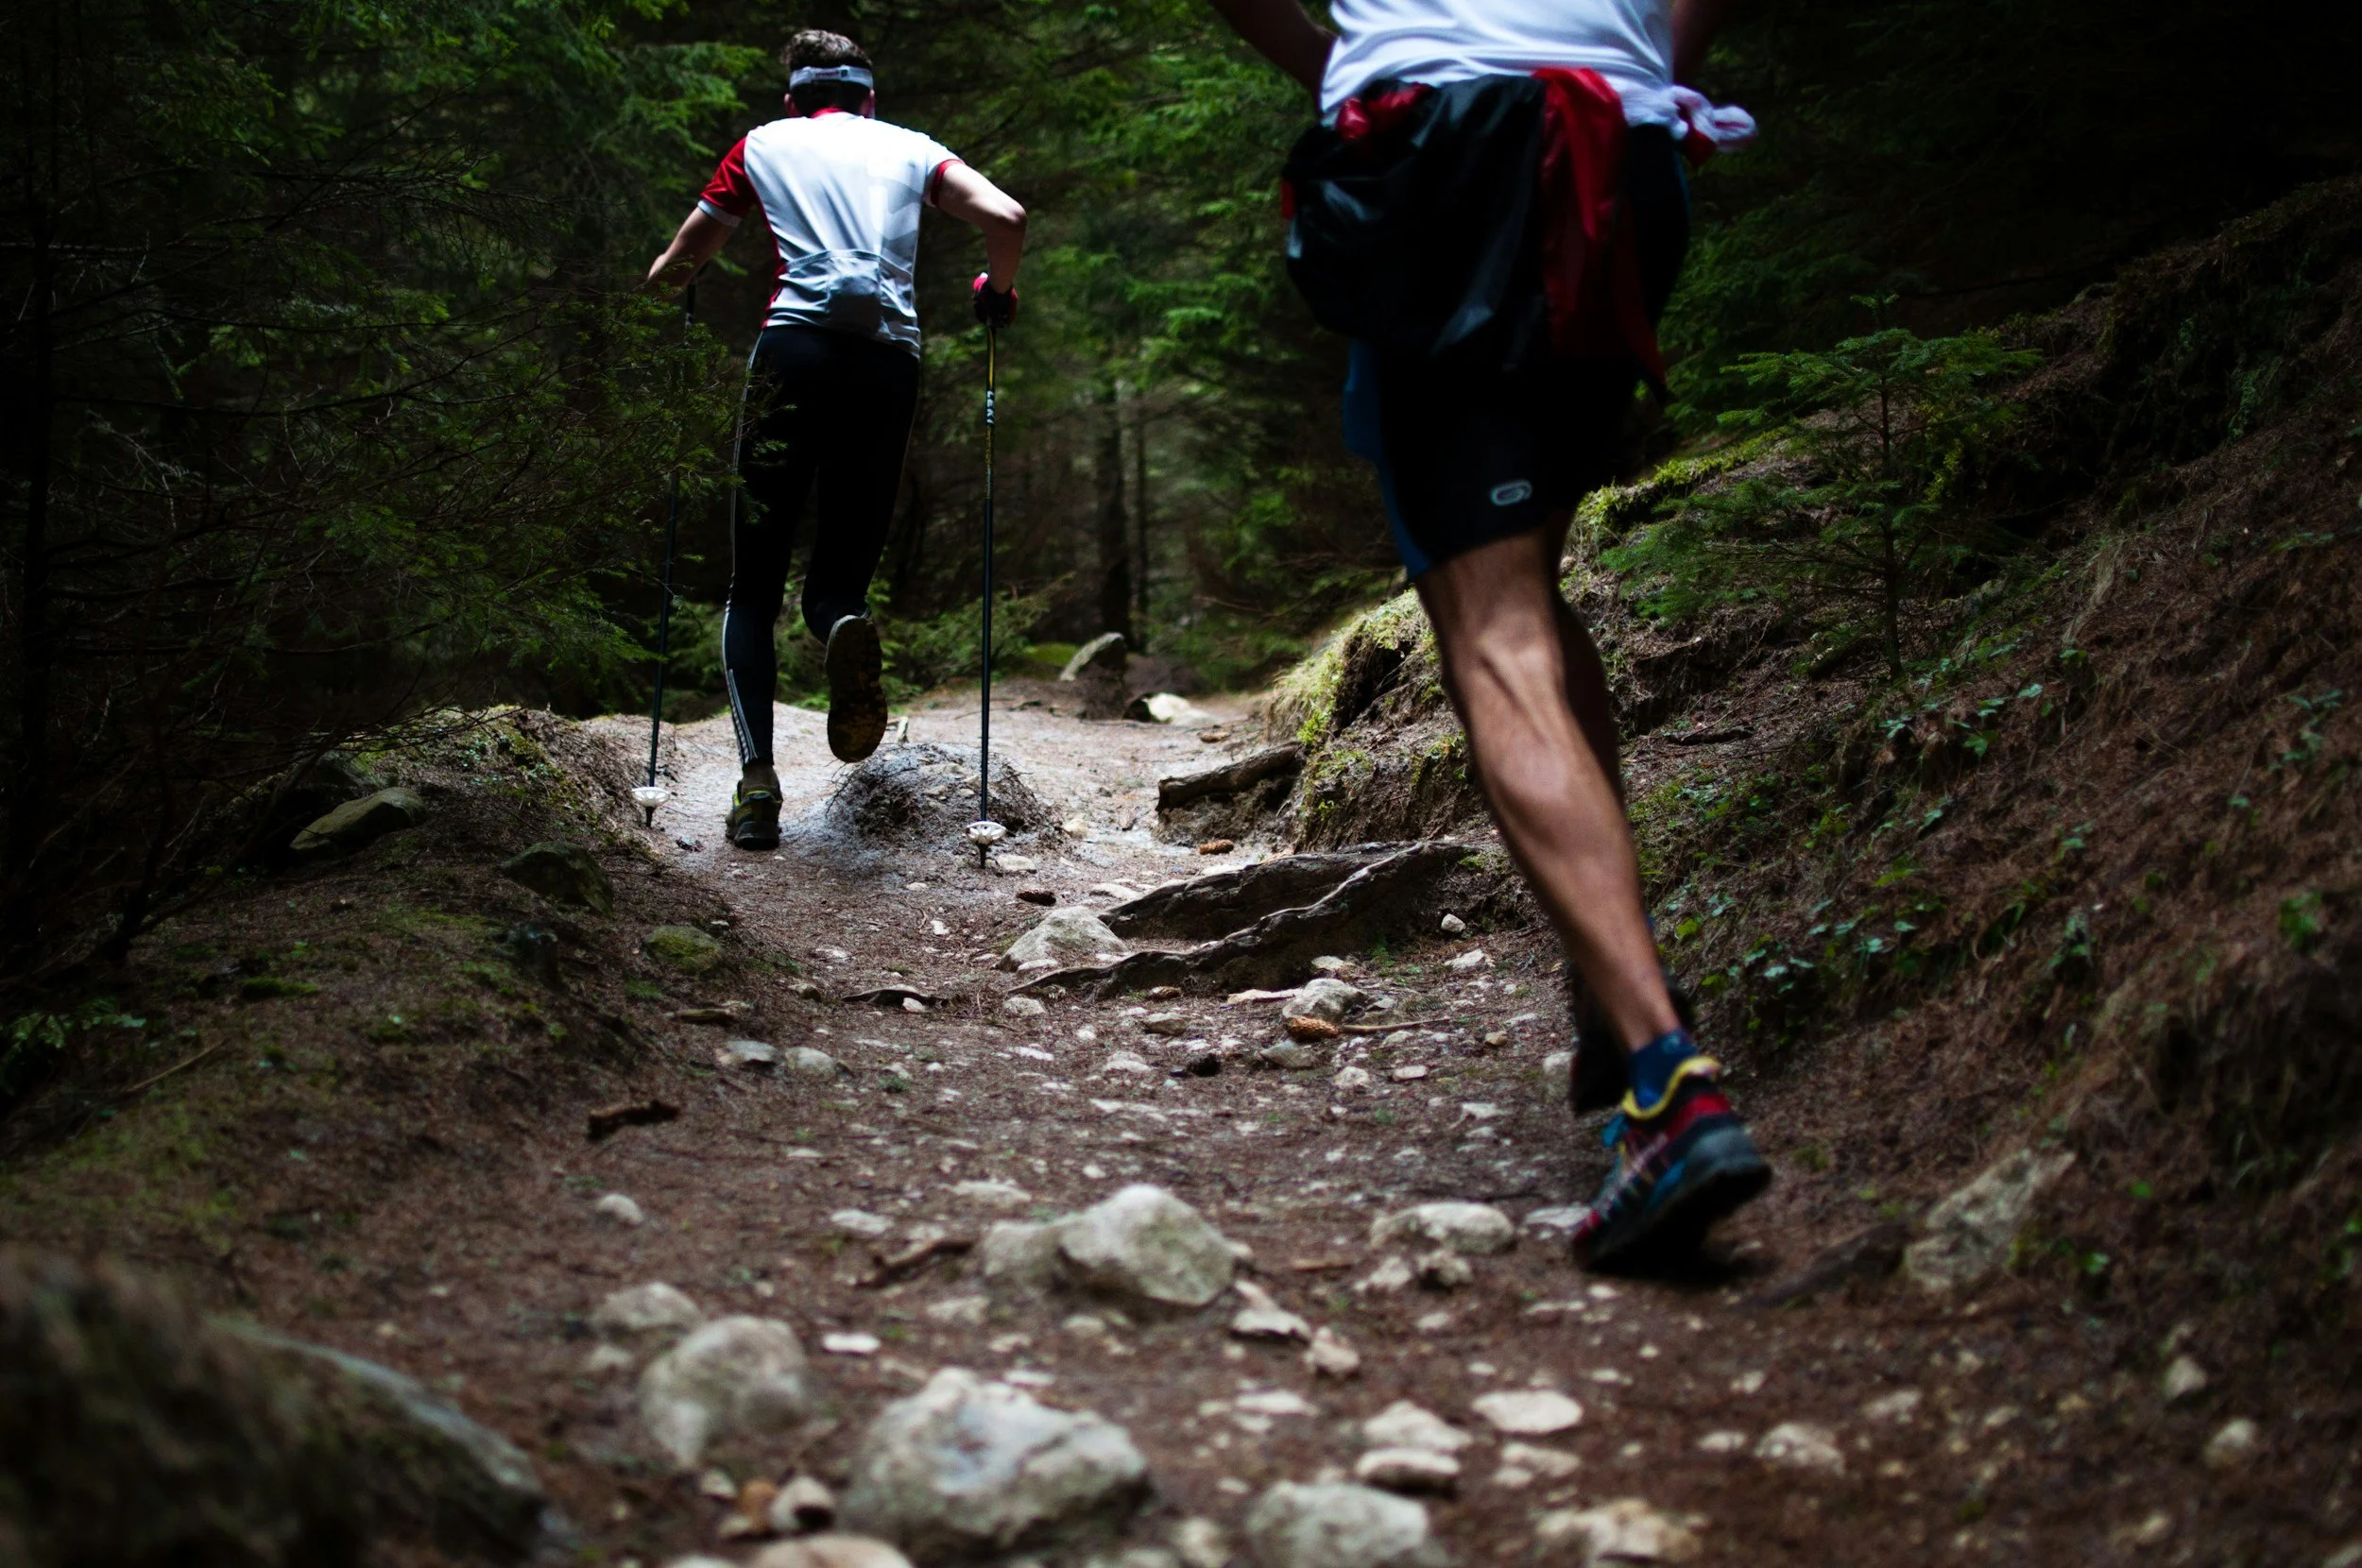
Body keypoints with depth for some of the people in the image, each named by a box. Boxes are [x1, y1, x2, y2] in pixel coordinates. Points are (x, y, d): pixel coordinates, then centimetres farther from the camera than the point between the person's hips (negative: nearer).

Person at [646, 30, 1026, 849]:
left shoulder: (763, 144, 20)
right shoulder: (910, 148, 21)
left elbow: (678, 264, 23)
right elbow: (1005, 218, 5)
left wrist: (659, 284, 46)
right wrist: (998, 294, 24)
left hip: (795, 349, -1)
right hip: (890, 360, 1)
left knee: (753, 588, 6)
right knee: (839, 574, 11)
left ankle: (756, 775, -12)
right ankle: (844, 626, -28)